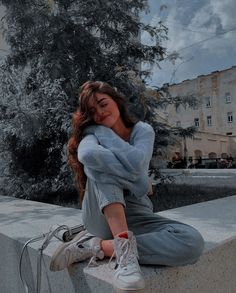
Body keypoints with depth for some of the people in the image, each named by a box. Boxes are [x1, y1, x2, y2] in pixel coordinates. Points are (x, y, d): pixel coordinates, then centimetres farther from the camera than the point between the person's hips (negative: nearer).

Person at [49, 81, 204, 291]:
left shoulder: (142, 130, 2)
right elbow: (87, 154, -29)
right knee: (99, 159, -28)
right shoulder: (92, 133, -1)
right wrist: (139, 183, -24)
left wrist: (104, 133, -11)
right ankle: (124, 246, -34)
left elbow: (136, 165, -22)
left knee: (192, 242, -26)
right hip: (101, 217, -1)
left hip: (134, 215, 2)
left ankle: (96, 246, -23)